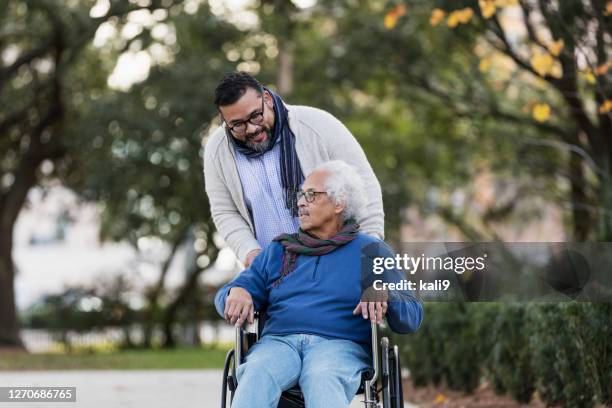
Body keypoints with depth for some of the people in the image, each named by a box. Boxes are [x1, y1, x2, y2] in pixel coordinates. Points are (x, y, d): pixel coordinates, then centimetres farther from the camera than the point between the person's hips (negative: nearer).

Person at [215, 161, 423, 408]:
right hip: (278, 341, 2)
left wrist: (384, 295, -14)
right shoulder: (279, 250, 26)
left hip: (341, 344, -2)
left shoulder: (371, 252, 18)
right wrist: (236, 293, -7)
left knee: (323, 382, -39)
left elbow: (412, 318, 9)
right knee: (258, 377, -35)